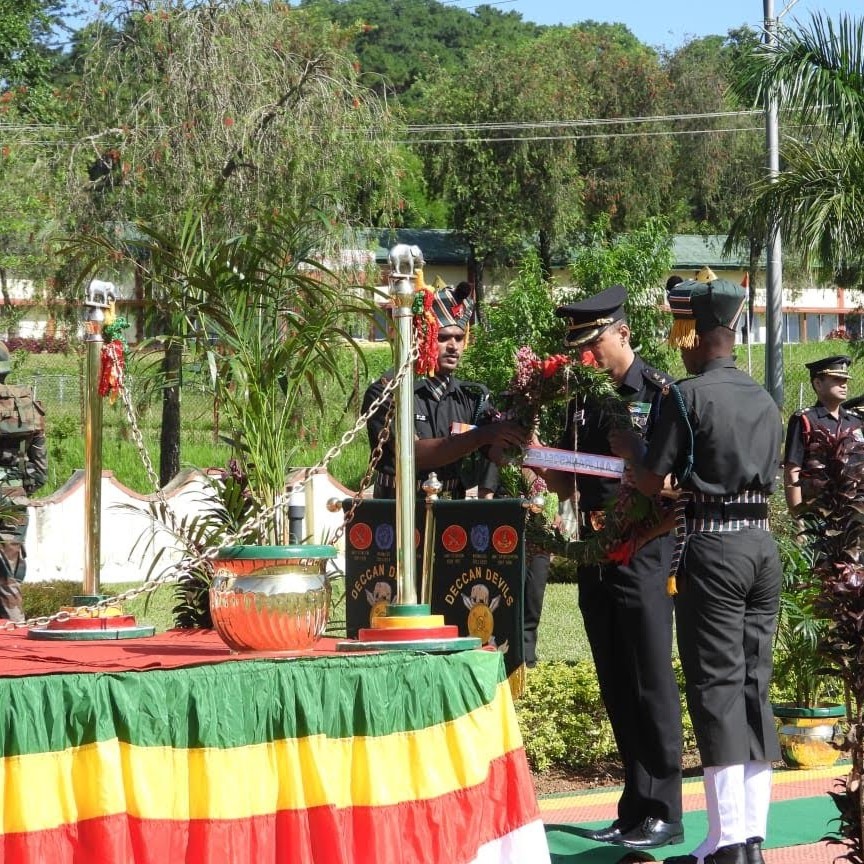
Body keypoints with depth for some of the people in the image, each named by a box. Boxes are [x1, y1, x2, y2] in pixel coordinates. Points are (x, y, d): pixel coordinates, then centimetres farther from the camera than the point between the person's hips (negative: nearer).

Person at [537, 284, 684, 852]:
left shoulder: (660, 393, -6)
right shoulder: (582, 400, 13)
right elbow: (567, 484, 17)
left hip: (645, 554, -7)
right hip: (594, 556, 7)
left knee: (651, 684, -4)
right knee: (617, 689, 9)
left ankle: (662, 814, 2)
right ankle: (635, 811, 16)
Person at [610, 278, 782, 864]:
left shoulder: (688, 396, -8)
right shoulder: (765, 400, 13)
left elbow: (653, 482, -8)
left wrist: (629, 448, 11)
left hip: (713, 551, -6)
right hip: (764, 546, 6)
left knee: (716, 688, -5)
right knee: (755, 686, 9)